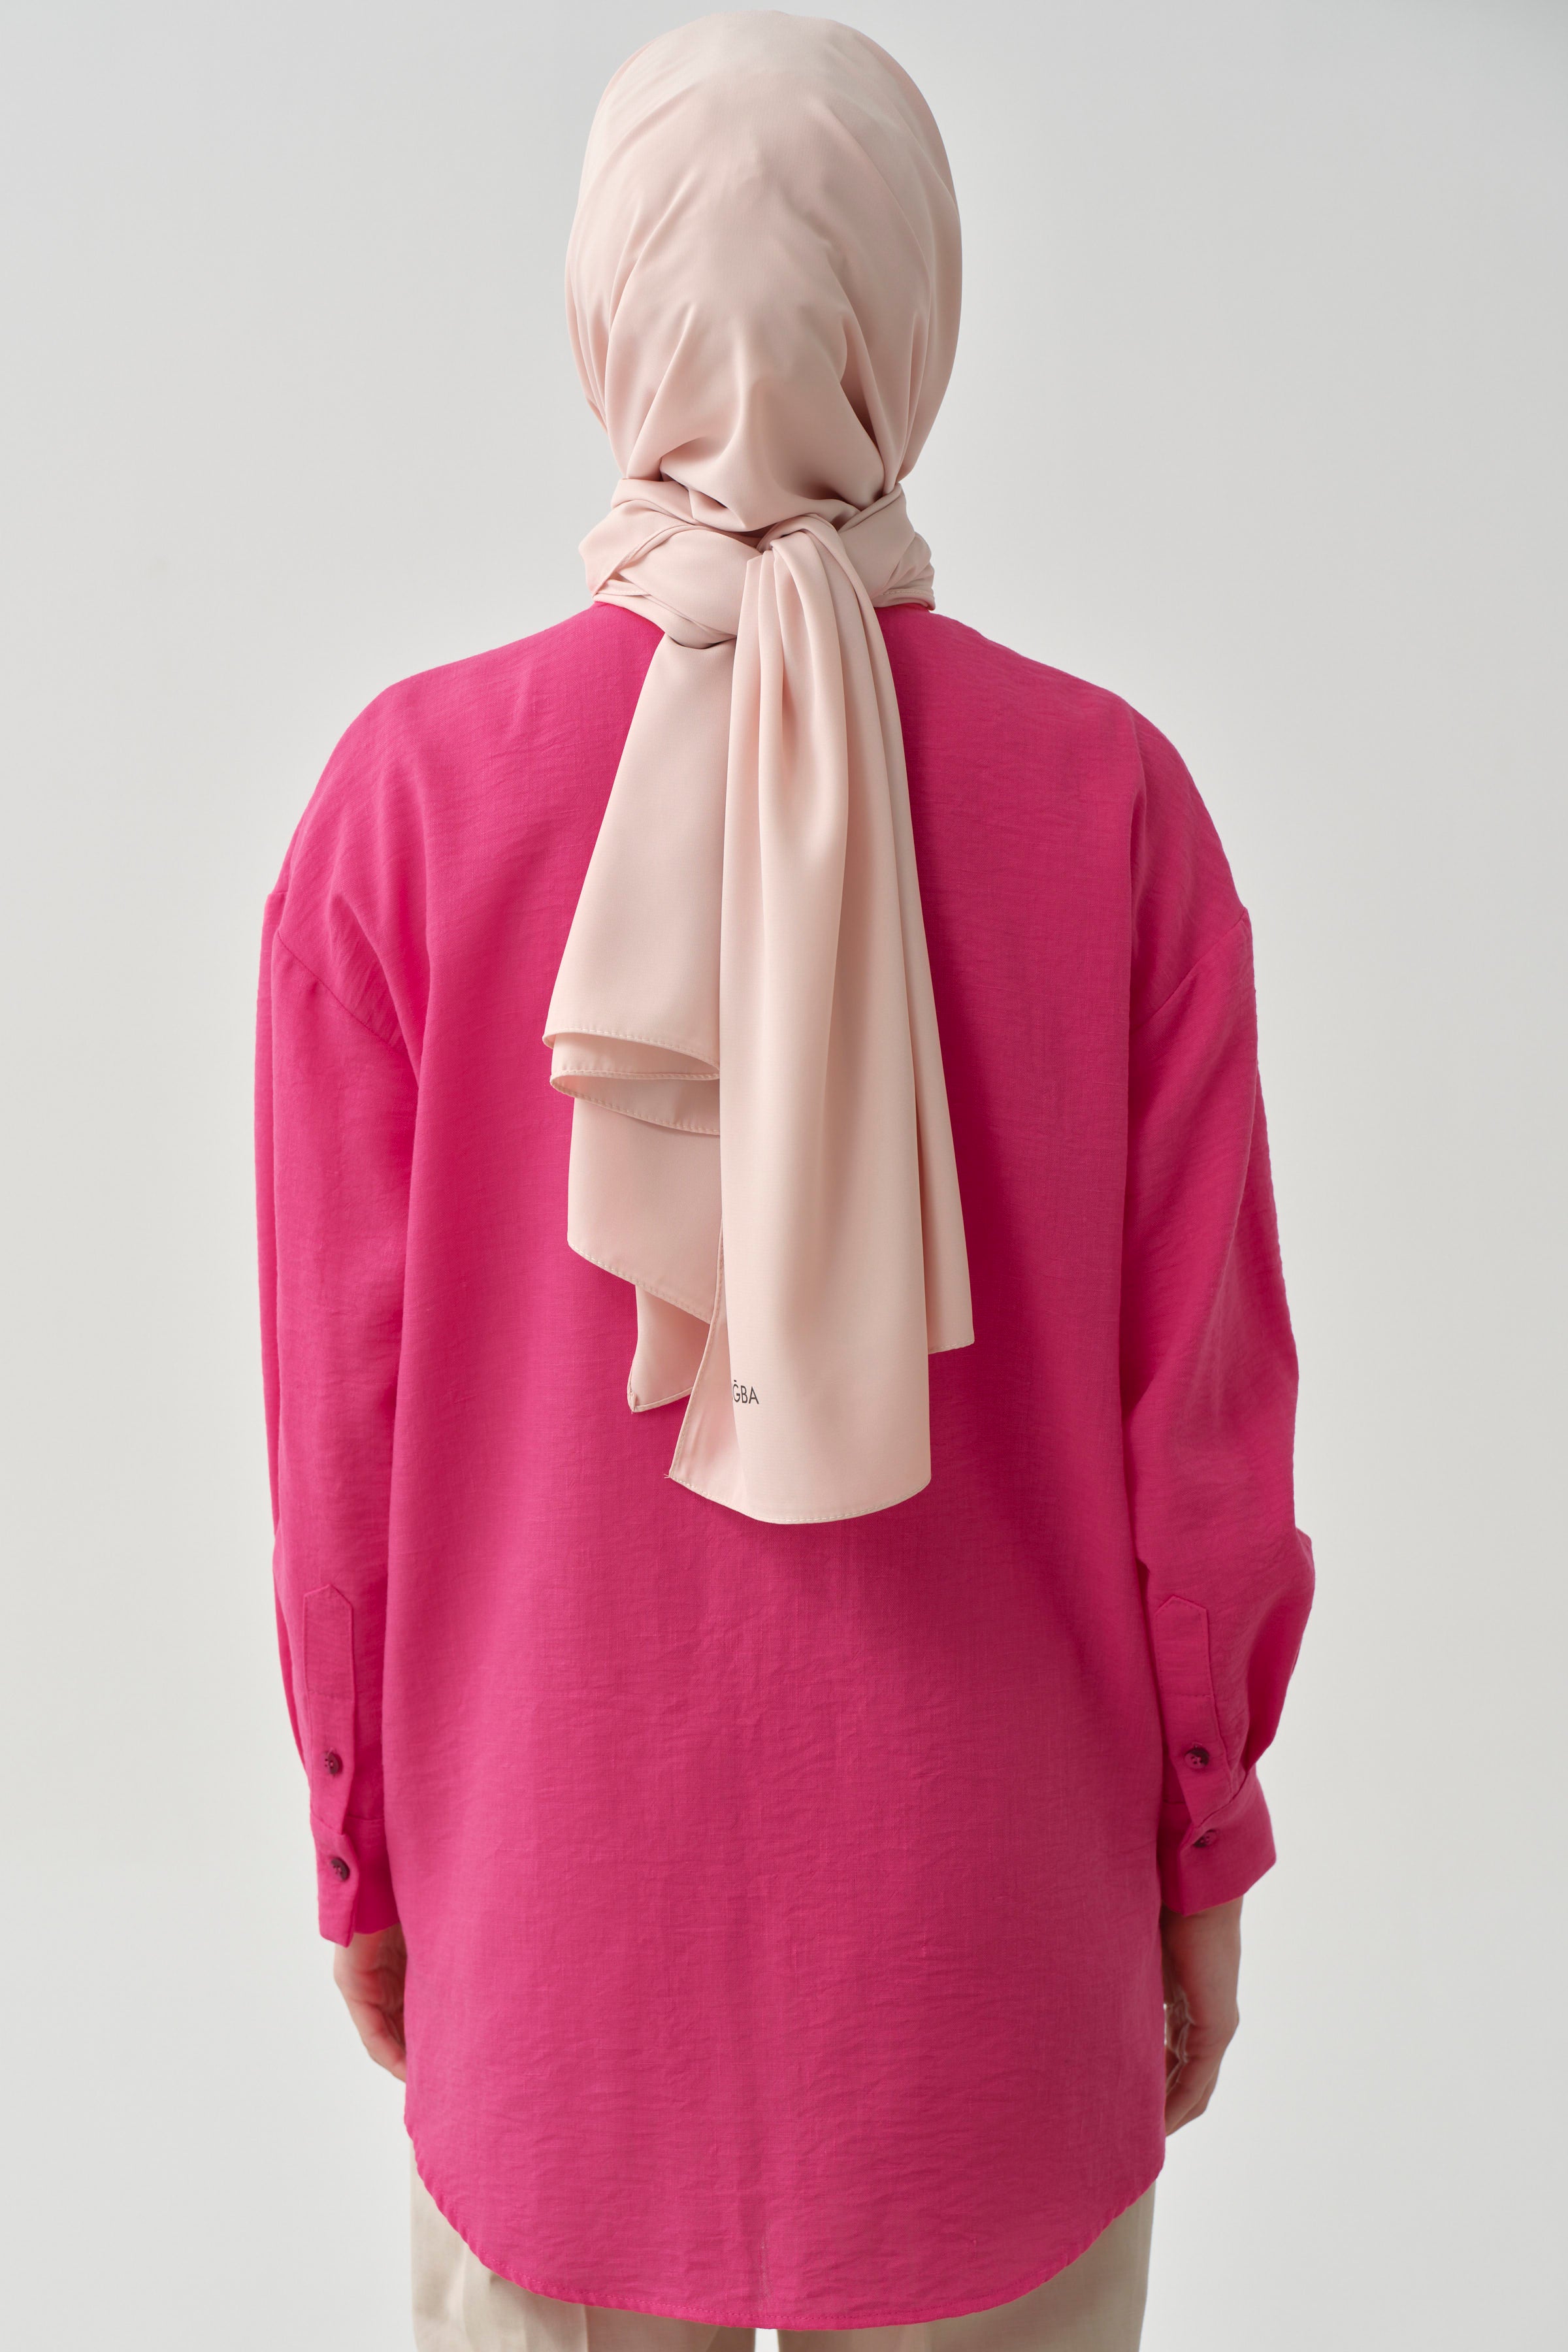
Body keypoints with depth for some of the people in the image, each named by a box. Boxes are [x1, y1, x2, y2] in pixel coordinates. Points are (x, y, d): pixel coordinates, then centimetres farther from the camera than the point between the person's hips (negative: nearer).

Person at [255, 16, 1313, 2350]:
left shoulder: (410, 787, -14)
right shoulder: (1110, 796, -13)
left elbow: (341, 1396, -8)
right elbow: (1200, 1402, -9)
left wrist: (359, 1846, 7)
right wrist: (1203, 1849, 6)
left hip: (557, 1888, 1)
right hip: (986, 1891, 0)